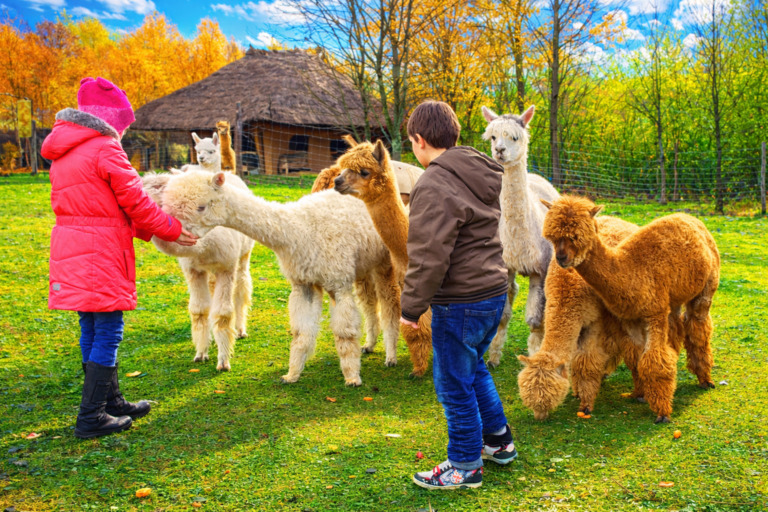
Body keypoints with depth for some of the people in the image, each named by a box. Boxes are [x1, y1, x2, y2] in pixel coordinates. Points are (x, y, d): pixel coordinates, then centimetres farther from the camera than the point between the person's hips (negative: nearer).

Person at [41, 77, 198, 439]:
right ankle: (91, 417, 0)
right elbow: (135, 203, -10)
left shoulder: (64, 152, 17)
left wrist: (148, 229, 18)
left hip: (70, 254, 9)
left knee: (91, 328, 15)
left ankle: (111, 400, 28)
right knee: (108, 332, -3)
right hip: (100, 255, -9)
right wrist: (172, 230, 5)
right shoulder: (105, 149, -12)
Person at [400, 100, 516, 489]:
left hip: (460, 303, -9)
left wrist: (412, 306, -12)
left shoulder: (434, 186, -19)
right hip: (493, 291, 10)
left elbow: (429, 257, -22)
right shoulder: (480, 177, 10)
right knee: (473, 369, 26)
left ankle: (465, 466, 21)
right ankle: (499, 442, 39)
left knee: (454, 384, 6)